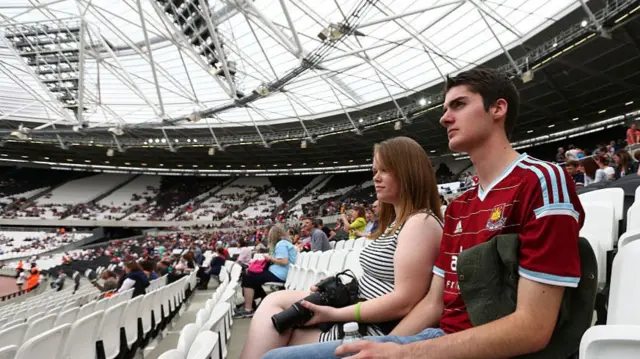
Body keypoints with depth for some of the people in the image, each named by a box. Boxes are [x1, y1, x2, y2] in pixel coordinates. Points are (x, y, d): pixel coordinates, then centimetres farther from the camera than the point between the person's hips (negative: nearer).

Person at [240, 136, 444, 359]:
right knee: (276, 301, 0)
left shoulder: (421, 223, -16)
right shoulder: (395, 222, 17)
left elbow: (404, 301, -23)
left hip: (377, 330, -9)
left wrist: (336, 314, -20)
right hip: (360, 314, 10)